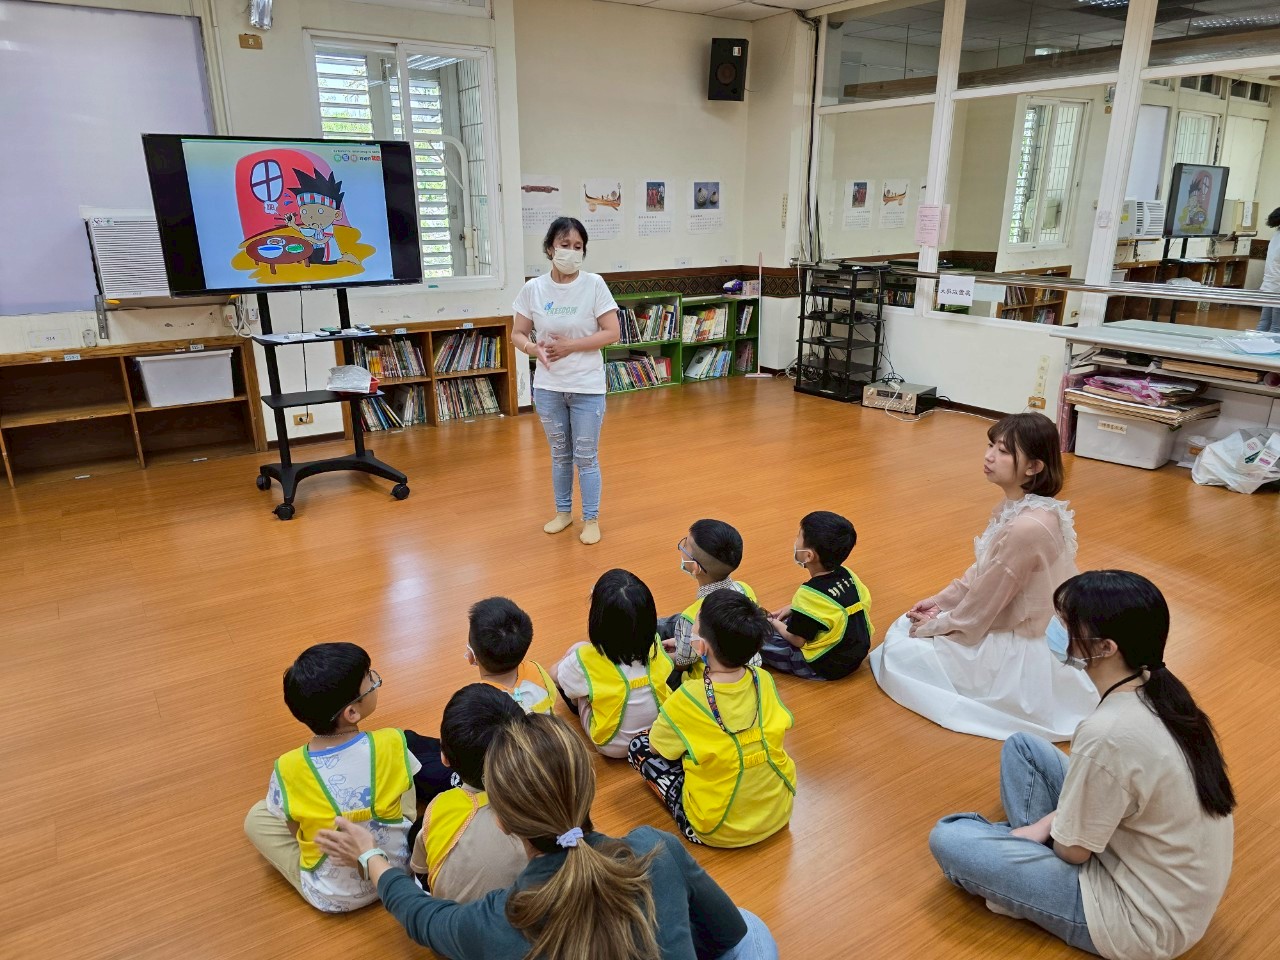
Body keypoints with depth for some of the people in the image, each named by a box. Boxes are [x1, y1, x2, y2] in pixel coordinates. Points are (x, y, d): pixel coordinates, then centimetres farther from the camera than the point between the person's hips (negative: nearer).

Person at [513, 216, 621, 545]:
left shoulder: (594, 284, -10)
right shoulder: (533, 289, -3)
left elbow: (612, 333, -11)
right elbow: (517, 334, 3)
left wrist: (570, 346, -18)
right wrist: (534, 348, -19)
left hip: (587, 386, -2)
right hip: (548, 387, 3)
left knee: (586, 456, 7)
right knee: (560, 453, 18)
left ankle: (591, 519, 23)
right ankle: (563, 511, 35)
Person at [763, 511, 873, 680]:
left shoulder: (809, 594, -27)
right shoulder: (848, 575, -6)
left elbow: (797, 640, -16)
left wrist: (775, 624, 4)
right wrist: (794, 608, 10)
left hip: (825, 667, -8)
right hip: (856, 653, 8)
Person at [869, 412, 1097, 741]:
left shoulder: (1027, 527, -32)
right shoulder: (1016, 505, -3)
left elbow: (981, 607, -23)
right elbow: (983, 570, 11)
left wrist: (937, 625, -9)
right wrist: (942, 600, 6)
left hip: (1018, 654, -9)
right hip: (1008, 627, 9)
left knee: (901, 652, -6)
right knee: (907, 625, 16)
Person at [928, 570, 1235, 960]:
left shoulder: (1107, 734, -34)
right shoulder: (1158, 688, -7)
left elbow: (1072, 851, -19)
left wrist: (1041, 830, 3)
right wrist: (1047, 824, 2)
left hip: (1143, 923, -8)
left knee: (947, 839, -10)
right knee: (1021, 746, 12)